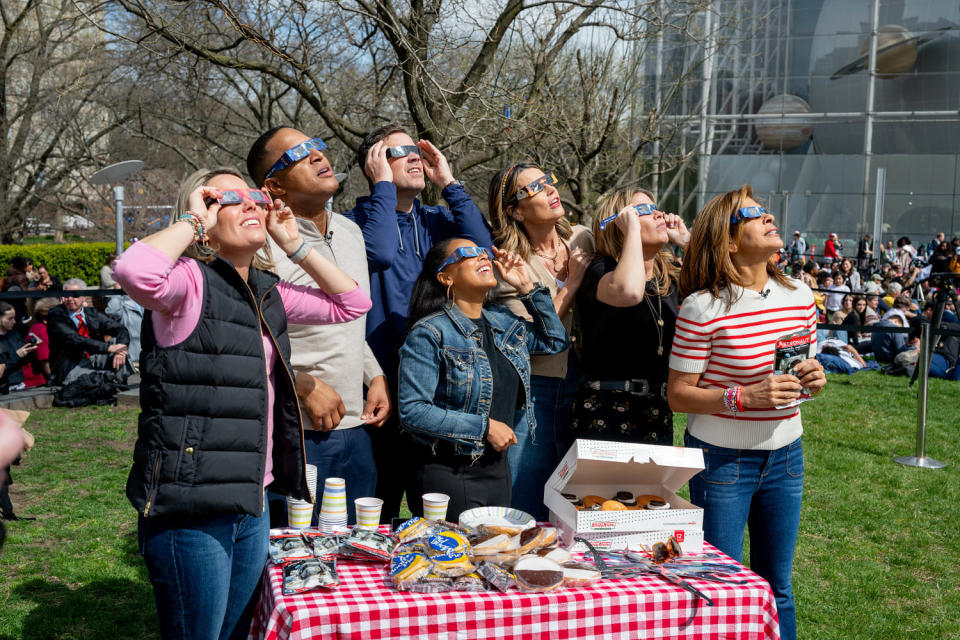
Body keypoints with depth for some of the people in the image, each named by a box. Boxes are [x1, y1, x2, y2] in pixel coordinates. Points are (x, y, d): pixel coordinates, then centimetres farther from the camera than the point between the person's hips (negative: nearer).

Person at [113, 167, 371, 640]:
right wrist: (192, 220, -15)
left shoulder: (268, 294, 13)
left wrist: (294, 243, 10)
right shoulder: (191, 281, -9)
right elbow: (134, 272, -31)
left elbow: (352, 302, 18)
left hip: (251, 507, 8)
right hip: (189, 508, -7)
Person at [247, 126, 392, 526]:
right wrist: (305, 386, -18)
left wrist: (376, 376, 10)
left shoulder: (350, 231, 12)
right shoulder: (264, 245, -15)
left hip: (355, 428, 7)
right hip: (295, 434, -7)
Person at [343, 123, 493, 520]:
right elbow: (381, 251, -25)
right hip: (385, 382, -4)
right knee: (381, 501, 5)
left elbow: (482, 248, -5)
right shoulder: (359, 218, -3)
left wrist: (449, 184, -2)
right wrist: (383, 184, -13)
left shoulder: (437, 221, 12)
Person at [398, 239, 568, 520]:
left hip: (497, 466, 7)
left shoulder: (504, 322, 7)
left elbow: (555, 341, 22)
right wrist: (484, 427, -18)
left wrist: (527, 288, 10)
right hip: (448, 473, -7)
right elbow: (412, 411, -19)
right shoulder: (429, 333, -14)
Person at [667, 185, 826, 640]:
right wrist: (746, 397, -25)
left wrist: (813, 379, -8)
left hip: (784, 455, 5)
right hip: (722, 460, -5)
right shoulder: (702, 307, -16)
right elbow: (678, 395, -14)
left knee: (777, 586, 16)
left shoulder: (800, 296, 1)